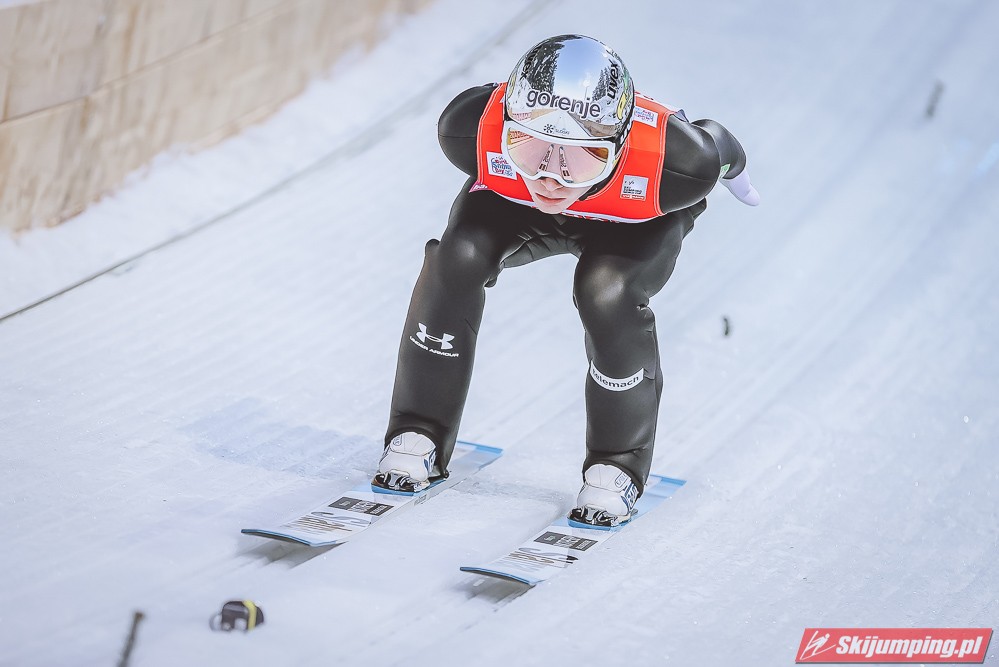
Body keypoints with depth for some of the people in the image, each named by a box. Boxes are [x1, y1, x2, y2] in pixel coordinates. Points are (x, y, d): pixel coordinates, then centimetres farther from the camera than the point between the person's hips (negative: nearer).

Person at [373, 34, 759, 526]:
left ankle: (618, 467, -6)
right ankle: (418, 436, -5)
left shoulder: (673, 160, -44)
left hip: (636, 220, -2)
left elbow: (718, 150, -18)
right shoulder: (473, 130, -40)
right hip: (513, 207, 2)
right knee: (458, 258, -24)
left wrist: (731, 167, 6)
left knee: (608, 294, -29)